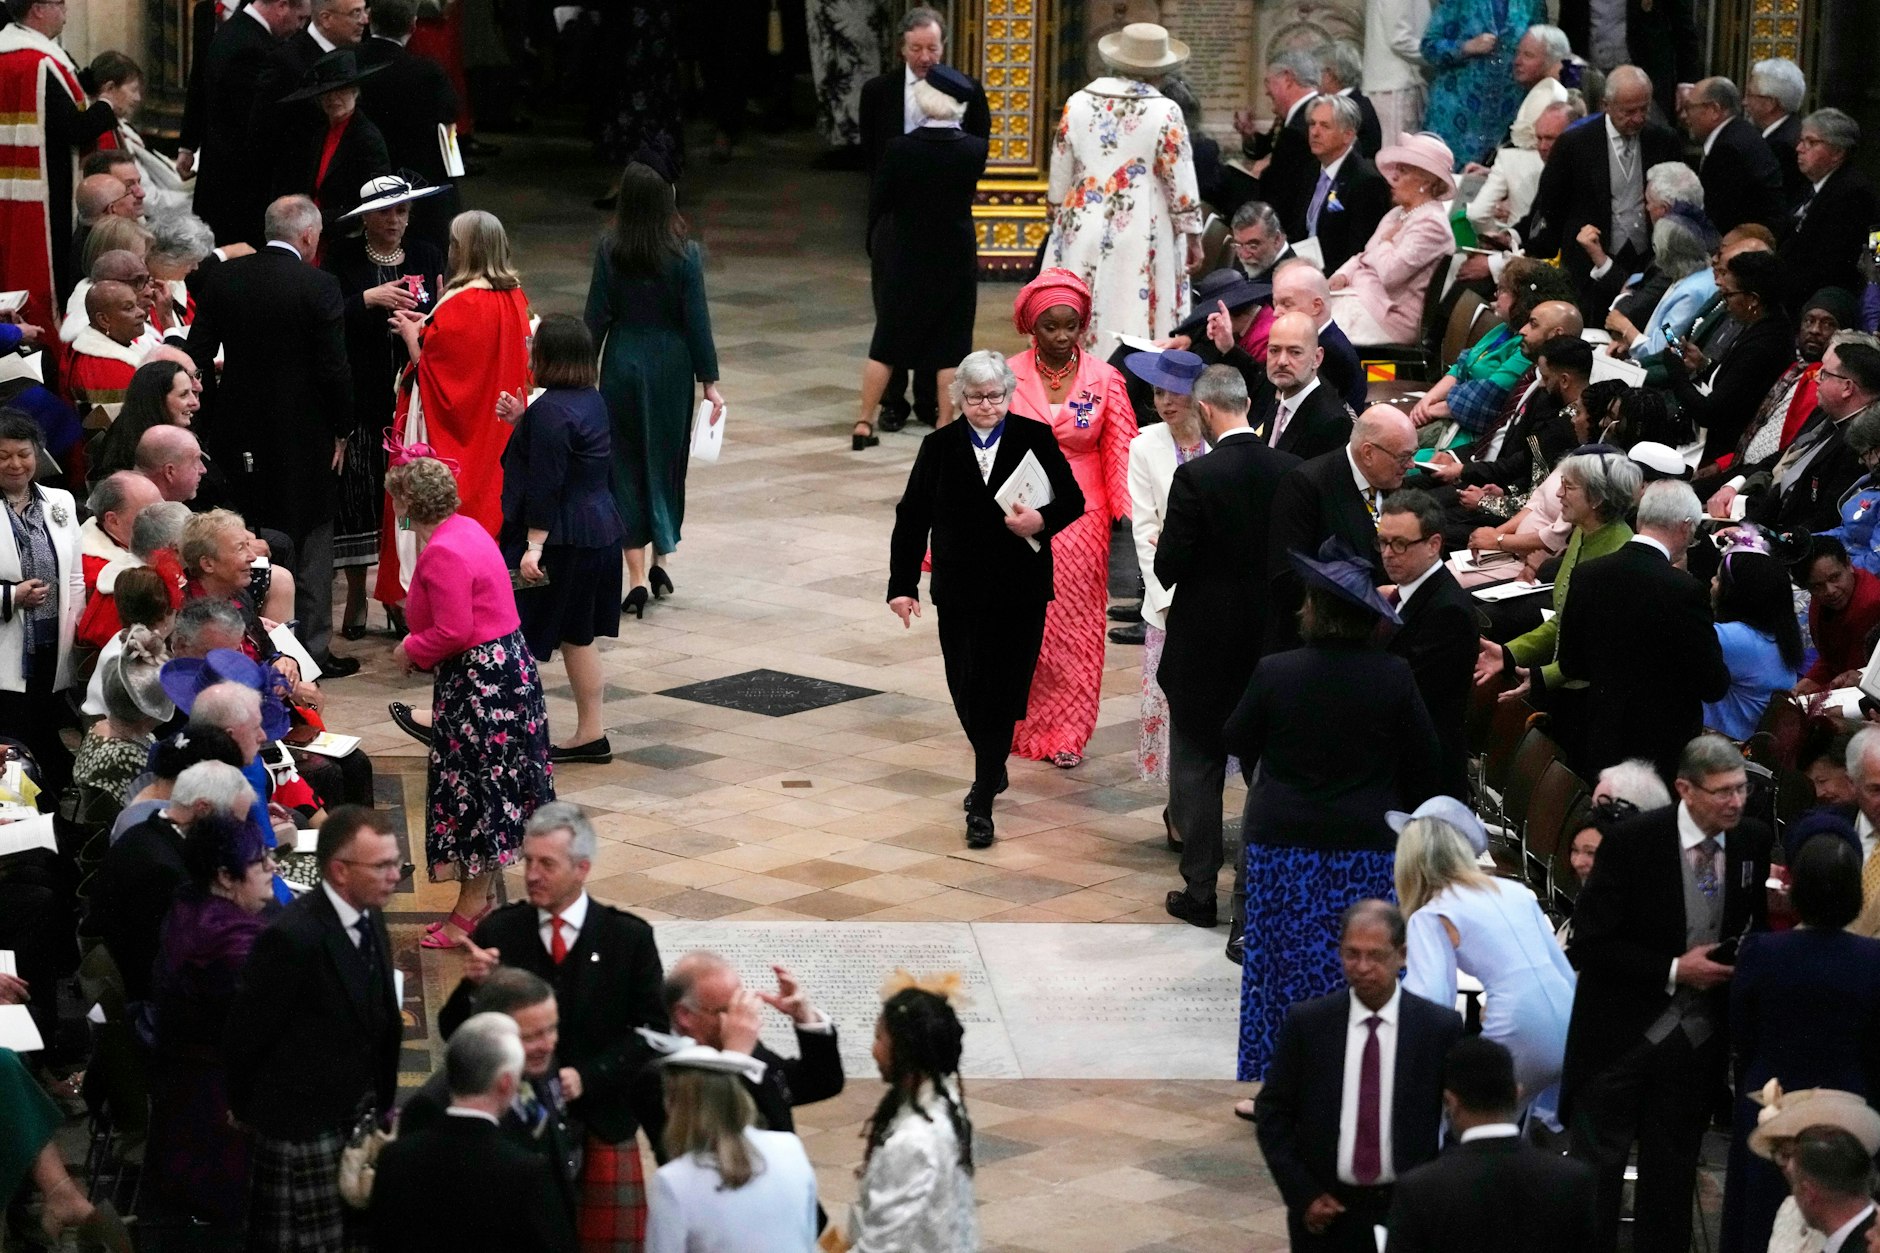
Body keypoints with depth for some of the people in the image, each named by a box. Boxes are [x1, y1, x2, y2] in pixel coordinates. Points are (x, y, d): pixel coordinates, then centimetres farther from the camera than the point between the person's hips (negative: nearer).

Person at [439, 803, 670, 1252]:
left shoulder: (628, 937, -3)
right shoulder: (499, 933, 0)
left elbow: (653, 1030, -4)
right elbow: (455, 1031, 1)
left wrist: (588, 1077, -16)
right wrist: (474, 987, -20)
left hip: (602, 1124, -1)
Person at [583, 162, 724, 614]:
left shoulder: (609, 250, -8)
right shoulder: (685, 254, -11)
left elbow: (596, 316, -5)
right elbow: (697, 320, -8)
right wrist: (709, 381, -1)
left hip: (622, 362, 0)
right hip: (670, 366, 0)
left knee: (625, 461, 6)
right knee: (665, 459, 16)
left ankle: (637, 576, 1)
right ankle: (660, 562, 24)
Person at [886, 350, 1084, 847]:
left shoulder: (1035, 439, -1)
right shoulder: (939, 448, 2)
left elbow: (1072, 501, 4)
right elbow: (912, 518, 4)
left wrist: (1043, 521, -18)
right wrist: (902, 584, -2)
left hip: (1019, 593, -2)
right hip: (960, 592, 2)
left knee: (1000, 694, -6)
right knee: (967, 691, 8)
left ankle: (982, 804, -4)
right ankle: (992, 771, 35)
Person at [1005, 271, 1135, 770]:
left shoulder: (1105, 380, -3)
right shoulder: (1009, 377, -3)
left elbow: (1120, 454, -3)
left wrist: (1129, 517, -13)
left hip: (1080, 521, 0)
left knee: (1073, 625, 4)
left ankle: (1066, 734, 12)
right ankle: (1017, 724, 20)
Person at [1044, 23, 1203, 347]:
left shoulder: (1078, 104, 2)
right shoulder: (1165, 113, -8)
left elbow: (1059, 177, 9)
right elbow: (1181, 182, -5)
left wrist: (1059, 222, 22)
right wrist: (1192, 235, 6)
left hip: (1082, 234, 4)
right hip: (1140, 238, -4)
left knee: (1073, 330, 6)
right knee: (1133, 321, -4)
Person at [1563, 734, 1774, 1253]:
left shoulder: (1753, 842, -2)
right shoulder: (1633, 842, -16)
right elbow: (1587, 946, -15)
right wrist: (1673, 971, -19)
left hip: (1698, 1036, 4)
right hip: (1621, 1035, -4)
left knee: (1672, 1172, 12)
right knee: (1598, 1168, 2)